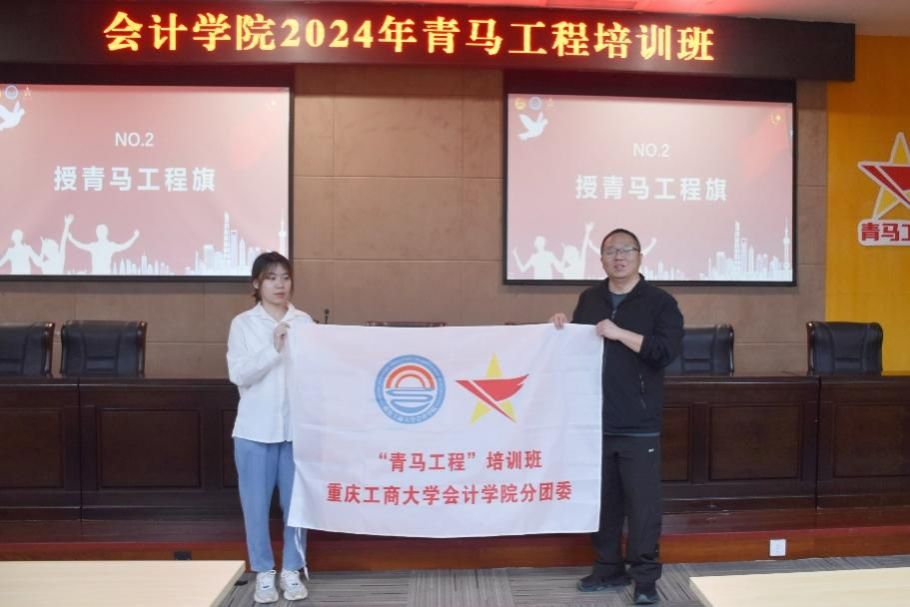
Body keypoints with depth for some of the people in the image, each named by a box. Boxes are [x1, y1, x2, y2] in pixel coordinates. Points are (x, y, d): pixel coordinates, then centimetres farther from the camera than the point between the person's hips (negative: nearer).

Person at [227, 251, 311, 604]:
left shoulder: (304, 322, 3)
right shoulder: (243, 324, 0)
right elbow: (238, 374, -9)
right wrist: (272, 349, -19)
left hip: (297, 427, 1)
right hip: (256, 428, -1)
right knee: (256, 504, 6)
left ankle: (292, 570, 22)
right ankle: (264, 573, 20)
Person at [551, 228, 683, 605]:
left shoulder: (660, 302, -2)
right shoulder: (589, 300, 13)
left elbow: (665, 352, -15)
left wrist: (619, 333, -19)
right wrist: (562, 328, 4)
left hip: (639, 426, -4)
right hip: (595, 422, 5)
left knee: (642, 502, 0)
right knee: (602, 500, 12)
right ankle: (608, 568, 25)